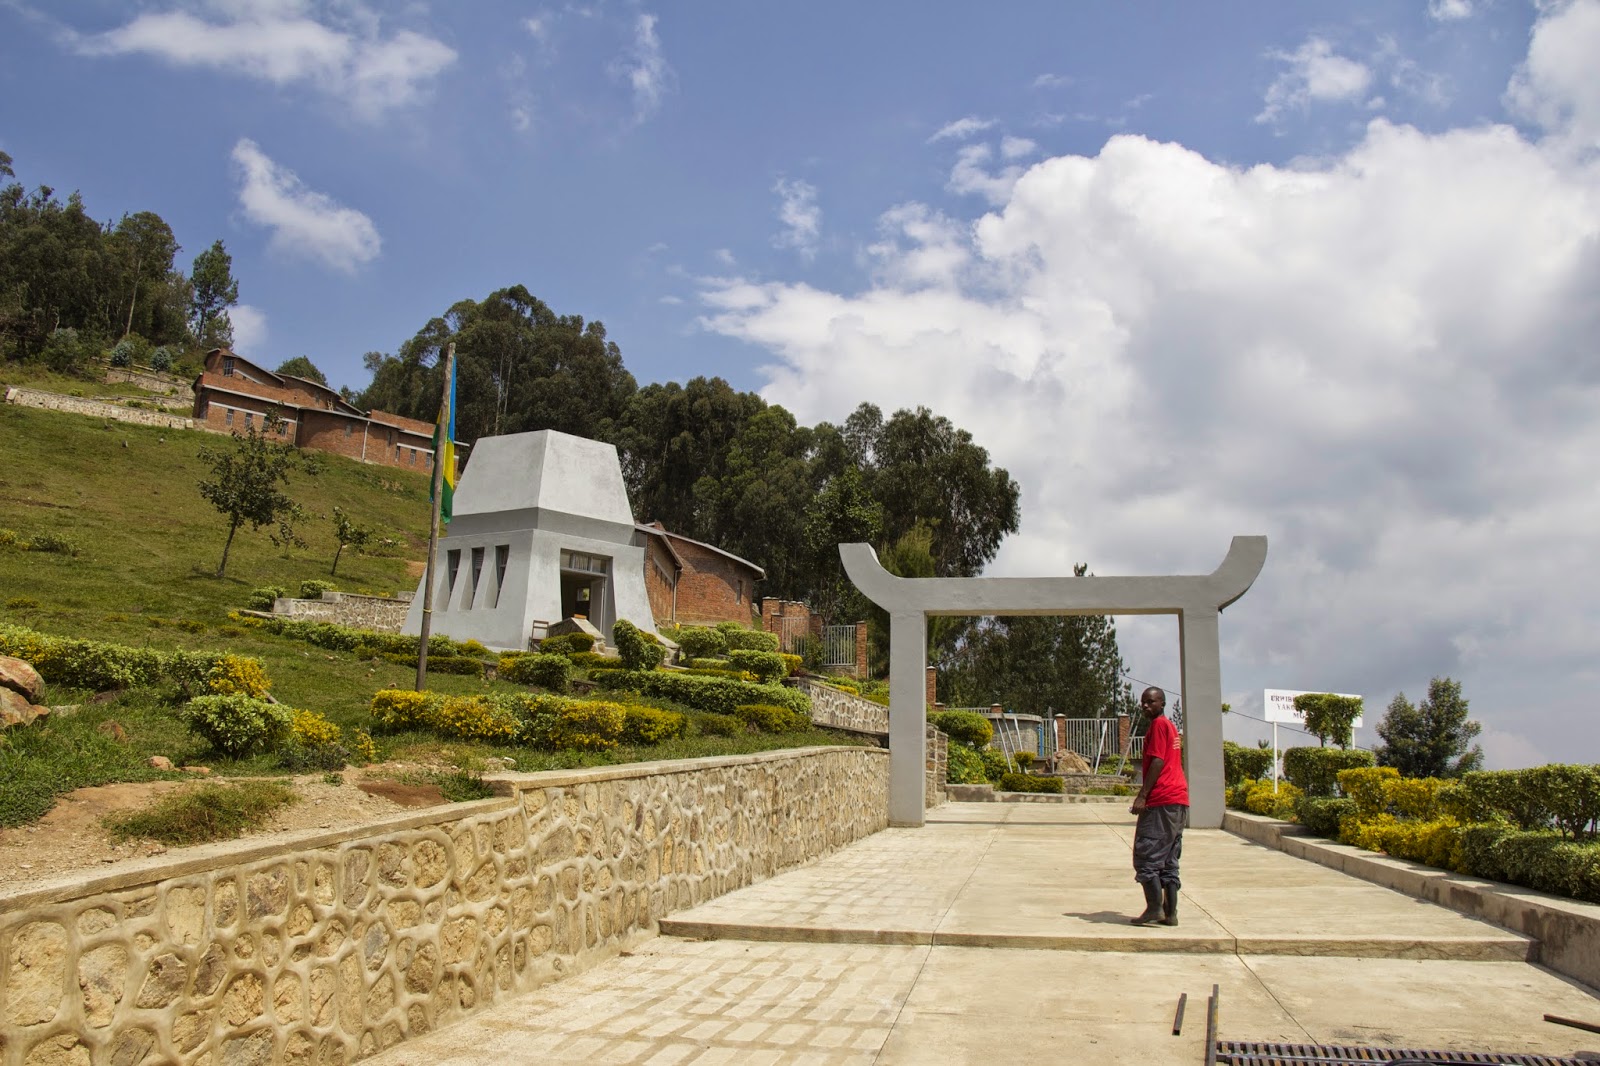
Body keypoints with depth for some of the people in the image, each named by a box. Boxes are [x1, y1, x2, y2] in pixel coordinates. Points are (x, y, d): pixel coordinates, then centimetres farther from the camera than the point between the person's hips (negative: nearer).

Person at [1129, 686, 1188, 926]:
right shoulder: (1171, 726, 22)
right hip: (1180, 800, 10)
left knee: (1146, 855, -7)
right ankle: (1170, 913, 9)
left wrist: (1142, 795, -18)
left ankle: (1155, 908, -11)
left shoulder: (1158, 725, -6)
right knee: (1169, 860, 10)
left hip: (1162, 800, -10)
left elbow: (1157, 762, -15)